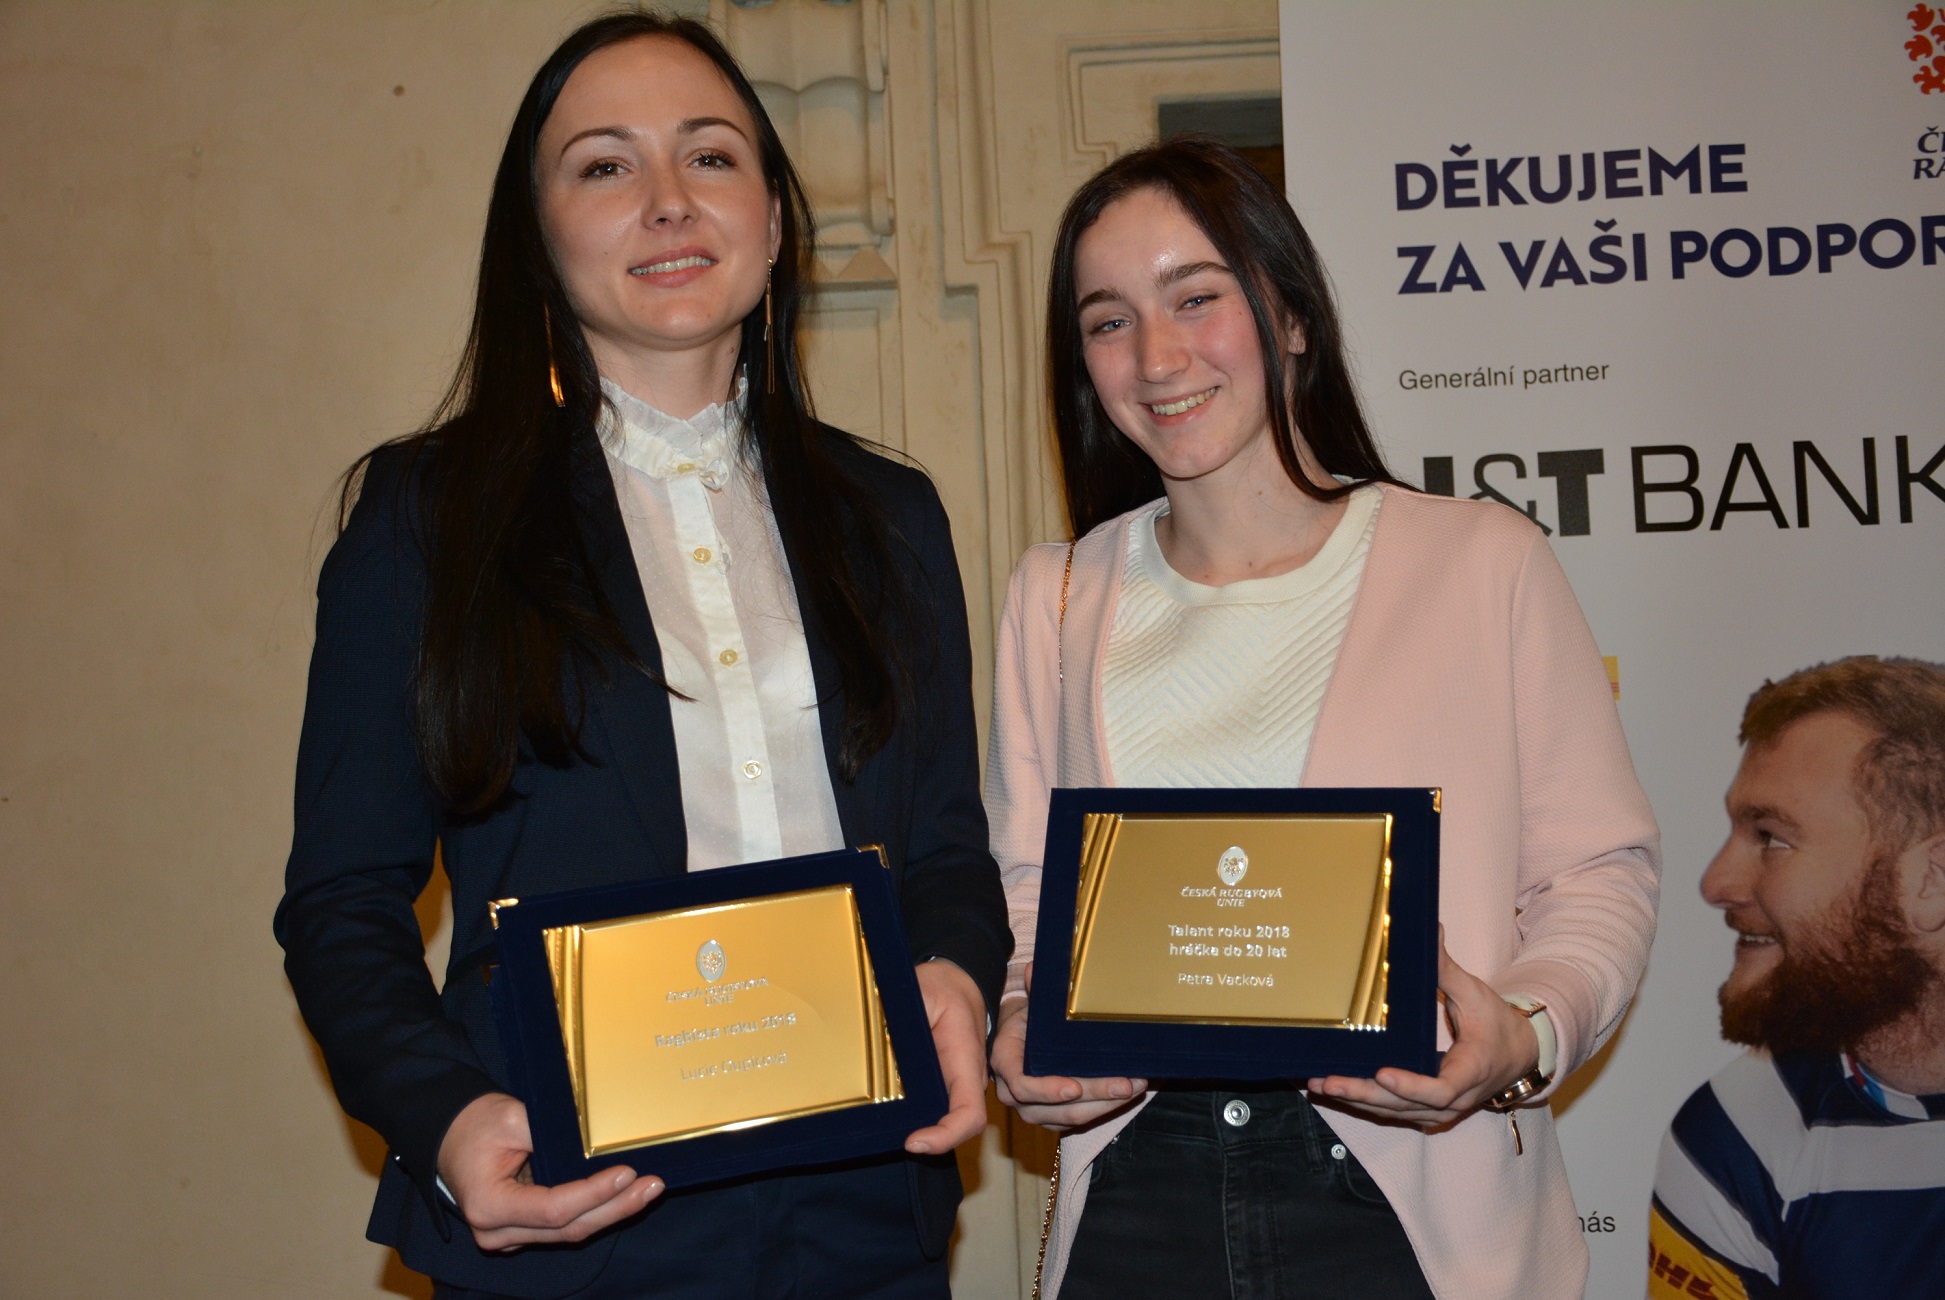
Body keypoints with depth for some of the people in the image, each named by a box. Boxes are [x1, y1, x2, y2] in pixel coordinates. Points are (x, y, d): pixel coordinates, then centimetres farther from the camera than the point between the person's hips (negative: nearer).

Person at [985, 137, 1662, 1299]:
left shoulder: (1483, 562, -1)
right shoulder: (1057, 600, 10)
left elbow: (1601, 874, -1)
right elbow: (1028, 894, 11)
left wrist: (1525, 1035, -19)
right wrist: (1023, 1030, -8)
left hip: (1409, 1199, -2)